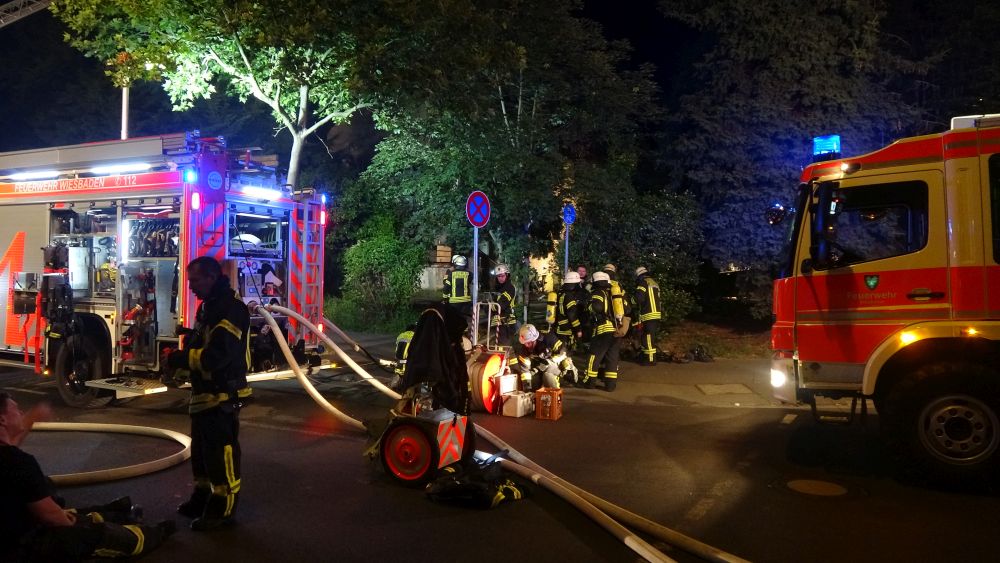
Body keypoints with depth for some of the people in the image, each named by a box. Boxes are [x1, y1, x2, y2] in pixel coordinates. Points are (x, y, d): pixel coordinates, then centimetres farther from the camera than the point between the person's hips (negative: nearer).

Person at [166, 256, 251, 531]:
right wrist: (181, 360, 3)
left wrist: (182, 359, -16)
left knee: (221, 452, -4)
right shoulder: (208, 306, 16)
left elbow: (218, 354, -26)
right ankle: (204, 495, 34)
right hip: (205, 394, 11)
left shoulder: (231, 308, -18)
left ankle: (223, 508, 5)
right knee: (202, 449, 20)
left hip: (223, 396, -10)